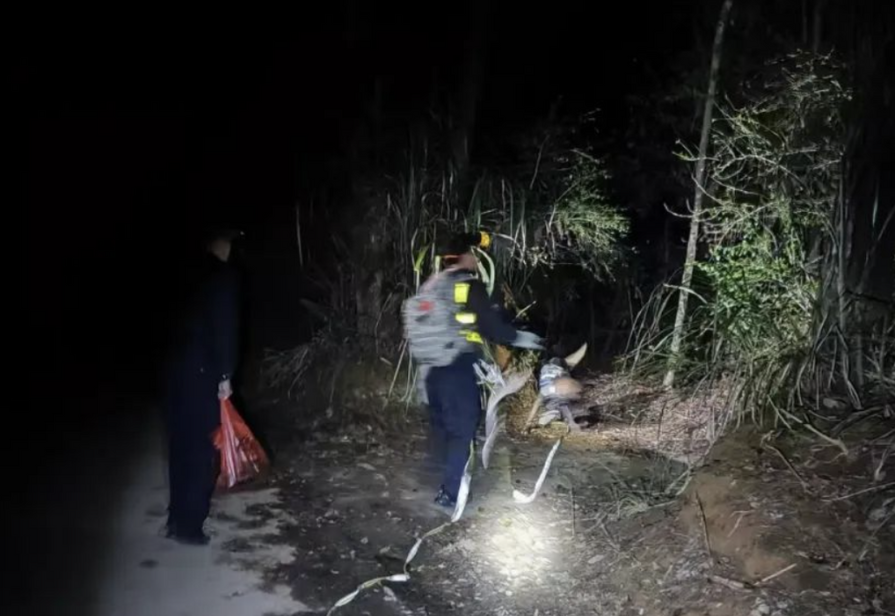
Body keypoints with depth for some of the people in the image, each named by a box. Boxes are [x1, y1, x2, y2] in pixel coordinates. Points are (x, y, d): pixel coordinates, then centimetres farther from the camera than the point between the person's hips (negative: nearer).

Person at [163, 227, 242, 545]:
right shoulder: (223, 275, -8)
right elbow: (224, 327, -15)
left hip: (178, 366, 7)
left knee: (182, 444, 16)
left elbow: (189, 320, 12)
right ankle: (188, 524, 4)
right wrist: (225, 375, -12)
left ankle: (178, 517, 26)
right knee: (201, 447, 0)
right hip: (200, 370, -7)